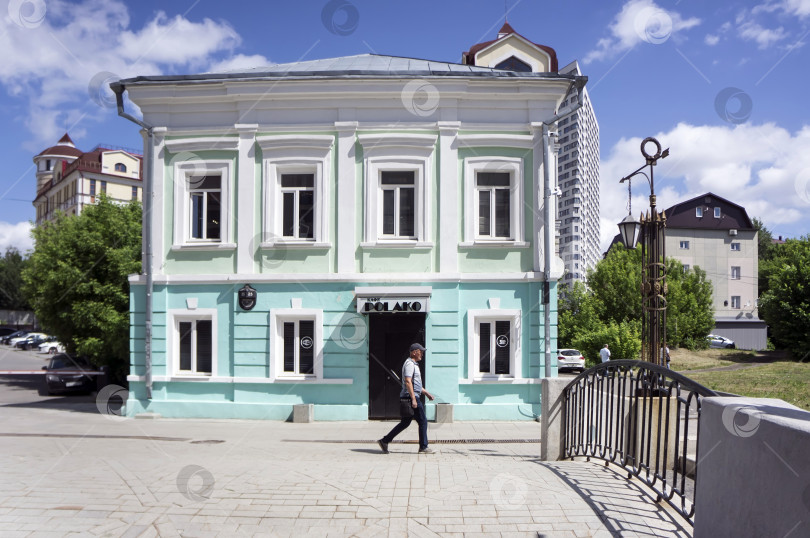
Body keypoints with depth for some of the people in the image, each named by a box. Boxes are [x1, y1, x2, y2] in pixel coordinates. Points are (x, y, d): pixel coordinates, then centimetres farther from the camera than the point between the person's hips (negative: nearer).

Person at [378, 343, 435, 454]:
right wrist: (413, 399, -26)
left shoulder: (414, 364, 21)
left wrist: (426, 393, 27)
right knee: (423, 421, -2)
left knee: (405, 423, 12)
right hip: (410, 397, -10)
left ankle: (384, 441, 14)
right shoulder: (409, 364, -12)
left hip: (412, 397, 10)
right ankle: (423, 447, 6)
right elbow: (408, 382, -22)